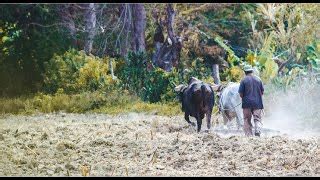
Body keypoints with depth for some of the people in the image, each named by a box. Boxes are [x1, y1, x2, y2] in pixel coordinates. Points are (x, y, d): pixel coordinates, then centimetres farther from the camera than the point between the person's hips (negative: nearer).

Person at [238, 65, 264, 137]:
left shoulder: (244, 80, -4)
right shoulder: (258, 79, 7)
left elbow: (241, 93, -5)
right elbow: (262, 92, 11)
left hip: (247, 103, -2)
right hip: (257, 103, 2)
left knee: (247, 120, 6)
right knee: (257, 119, 2)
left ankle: (249, 135, 0)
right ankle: (258, 131, -23)